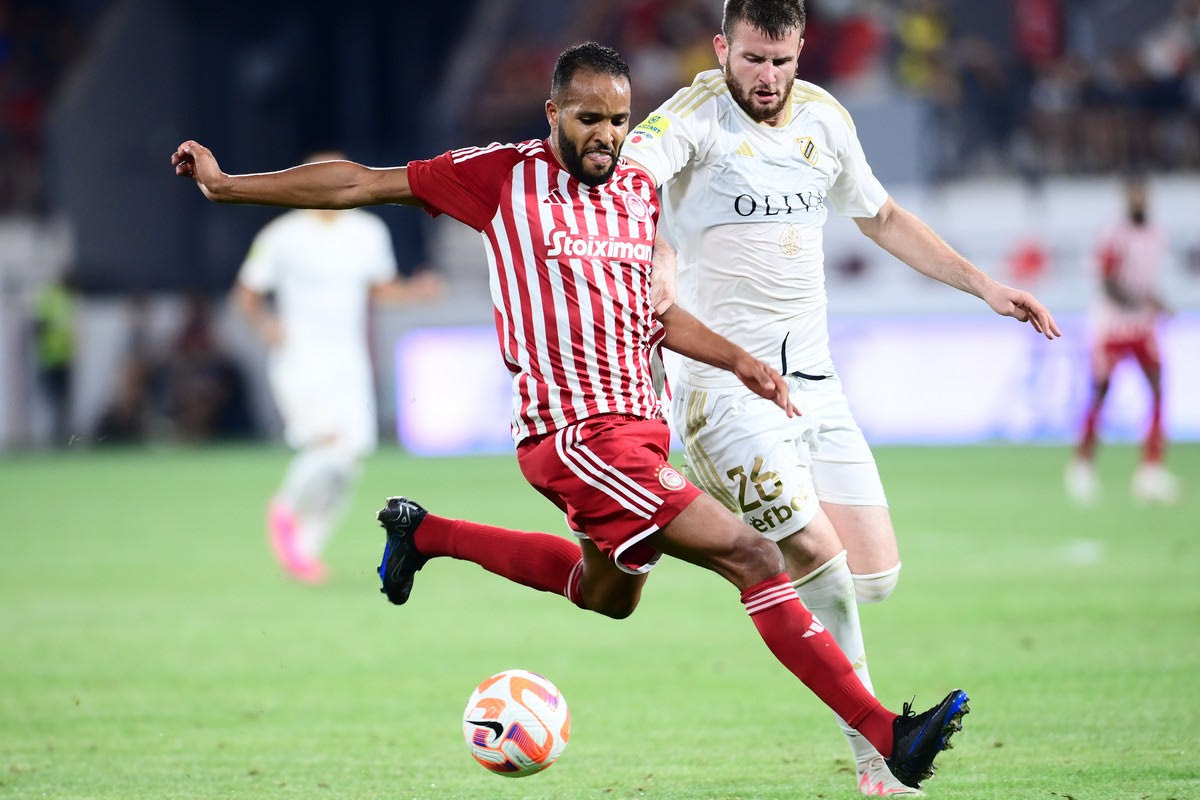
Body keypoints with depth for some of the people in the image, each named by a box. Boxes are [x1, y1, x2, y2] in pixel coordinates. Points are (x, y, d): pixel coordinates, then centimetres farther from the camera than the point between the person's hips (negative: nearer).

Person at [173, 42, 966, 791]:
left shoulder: (640, 190, 11)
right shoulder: (506, 175, -6)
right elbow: (361, 183, 1)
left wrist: (739, 360, 9)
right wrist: (227, 185, 2)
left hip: (639, 422, 8)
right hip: (576, 432, -8)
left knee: (606, 593, 31)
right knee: (752, 555, -18)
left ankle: (427, 534, 42)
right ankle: (886, 733, -20)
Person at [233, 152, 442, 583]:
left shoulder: (369, 233, 7)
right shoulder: (282, 237, -6)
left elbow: (380, 288, 19)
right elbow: (246, 293, 0)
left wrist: (413, 291, -1)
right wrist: (265, 322, -19)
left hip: (349, 363, 5)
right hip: (299, 360, -5)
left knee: (353, 453, -2)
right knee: (332, 441, -22)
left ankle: (307, 549, 14)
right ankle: (286, 511, 6)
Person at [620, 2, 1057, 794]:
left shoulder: (824, 118, 8)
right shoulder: (697, 115, -12)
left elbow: (881, 217, 25)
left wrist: (982, 283, 19)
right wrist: (656, 255, -51)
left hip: (814, 380, 6)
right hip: (725, 380, -6)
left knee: (874, 576, 0)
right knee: (820, 556, -18)